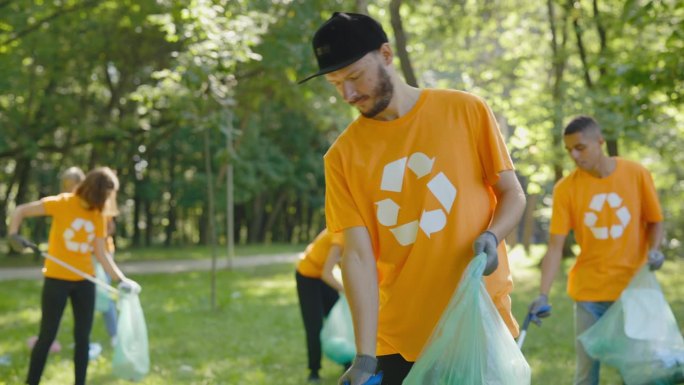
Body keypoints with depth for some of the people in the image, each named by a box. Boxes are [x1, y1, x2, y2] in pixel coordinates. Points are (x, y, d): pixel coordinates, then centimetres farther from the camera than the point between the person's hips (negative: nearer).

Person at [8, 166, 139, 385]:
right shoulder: (62, 204, -12)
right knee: (47, 336, 0)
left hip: (84, 281, 5)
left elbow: (101, 255, 4)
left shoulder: (98, 217, 2)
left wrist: (122, 280, -5)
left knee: (83, 337, 7)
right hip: (57, 279, -5)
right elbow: (21, 211, -8)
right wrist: (13, 235, -24)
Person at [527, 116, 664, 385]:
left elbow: (654, 221, 7)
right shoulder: (565, 188, -5)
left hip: (632, 288, 0)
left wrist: (653, 250, -14)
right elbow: (555, 246, -7)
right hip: (589, 292, 0)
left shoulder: (636, 174, -5)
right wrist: (543, 295, -16)